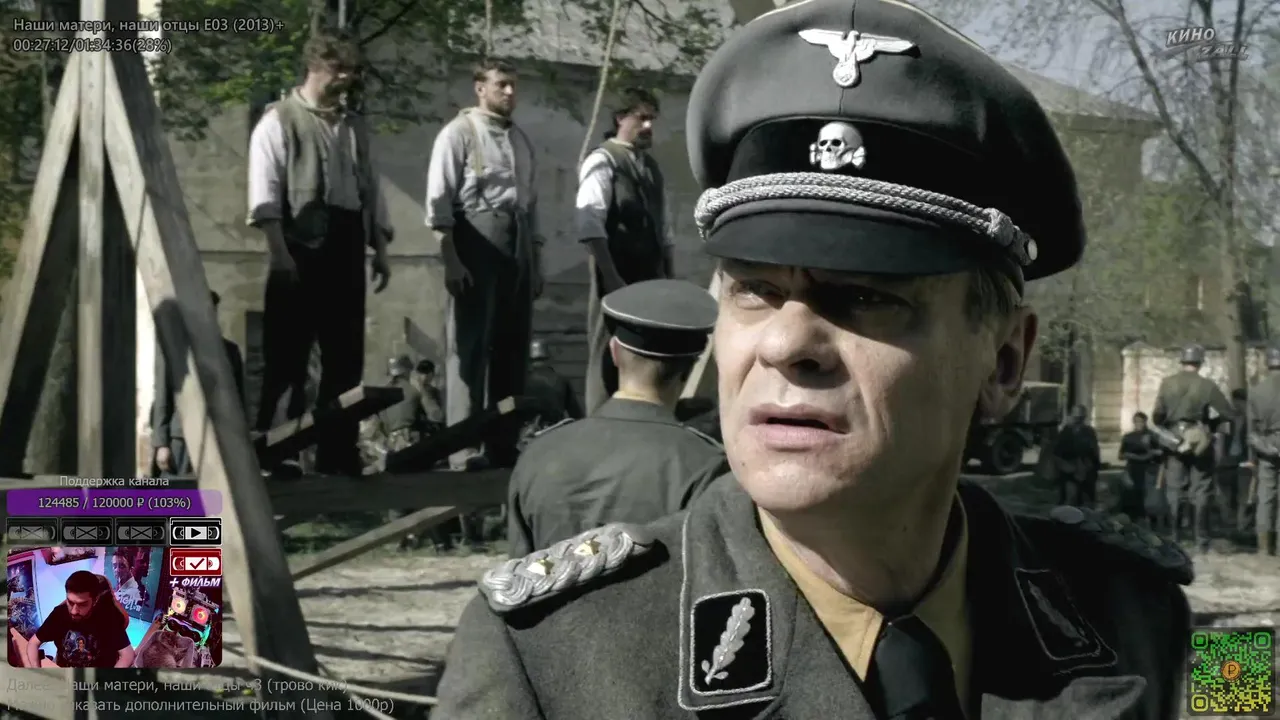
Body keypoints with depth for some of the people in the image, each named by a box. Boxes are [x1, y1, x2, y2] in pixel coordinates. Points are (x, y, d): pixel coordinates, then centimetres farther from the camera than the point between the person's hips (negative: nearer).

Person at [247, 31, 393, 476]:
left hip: (345, 247, 6)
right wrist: (279, 252, -17)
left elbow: (371, 189, 20)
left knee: (345, 357, 7)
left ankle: (337, 455, 14)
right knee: (286, 356, -3)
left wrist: (380, 249, 11)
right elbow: (265, 190, -8)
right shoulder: (280, 120, -1)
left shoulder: (354, 126, 17)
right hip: (301, 245, -6)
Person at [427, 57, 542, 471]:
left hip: (517, 247, 7)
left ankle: (504, 444, 14)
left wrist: (536, 263, 17)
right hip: (476, 243, -7)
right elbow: (439, 201, -8)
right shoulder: (459, 133, -2)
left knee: (512, 347, 8)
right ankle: (465, 448, -4)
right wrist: (450, 260, -16)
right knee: (470, 345, -6)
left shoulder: (521, 140, 18)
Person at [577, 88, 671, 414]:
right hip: (617, 277, -7)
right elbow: (590, 225, -17)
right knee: (609, 354, -2)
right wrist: (610, 277, -22)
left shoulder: (651, 166, 15)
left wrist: (668, 276, 14)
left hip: (650, 277, 7)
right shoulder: (602, 161, -8)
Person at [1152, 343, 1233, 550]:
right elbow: (1227, 413, -9)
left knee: (1175, 492, 9)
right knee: (1200, 493, 5)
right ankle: (1201, 540, 4)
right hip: (1200, 443, -1)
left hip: (1174, 442, 1)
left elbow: (1157, 415, -5)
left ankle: (1174, 539, 8)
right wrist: (1210, 422, 10)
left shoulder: (1167, 384, -3)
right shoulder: (1207, 386, -8)